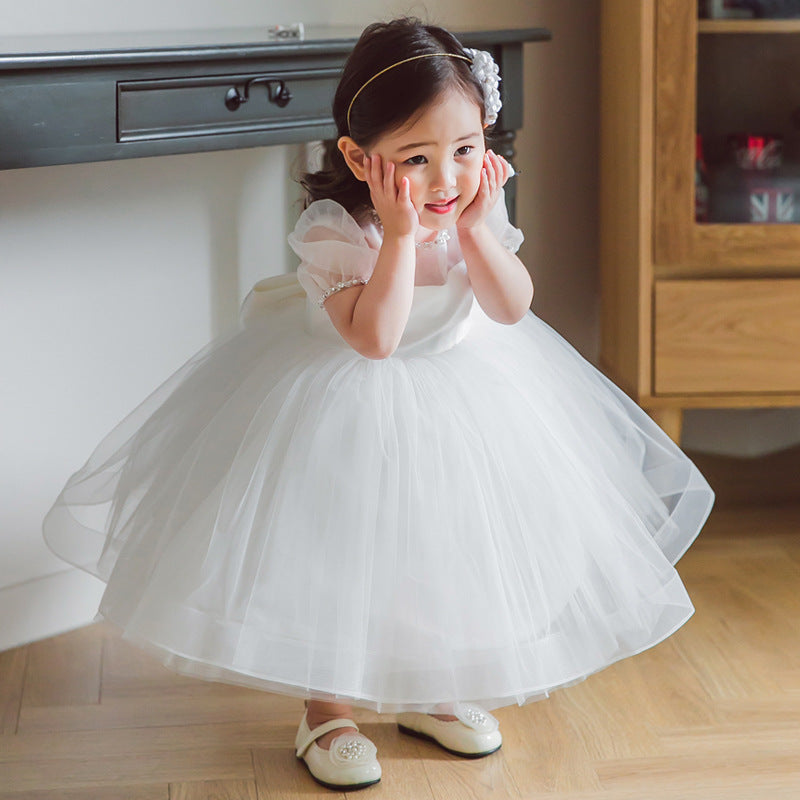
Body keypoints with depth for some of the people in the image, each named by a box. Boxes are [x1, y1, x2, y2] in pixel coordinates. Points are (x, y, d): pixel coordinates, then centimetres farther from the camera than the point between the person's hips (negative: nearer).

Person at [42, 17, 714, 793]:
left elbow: (512, 308, -15)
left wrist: (476, 229, -27)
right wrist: (400, 234, -40)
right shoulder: (332, 230, -29)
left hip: (463, 387, 5)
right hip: (355, 404, -5)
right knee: (336, 551, 0)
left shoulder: (479, 208, -14)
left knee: (453, 544, 13)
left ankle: (429, 692, 35)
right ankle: (325, 708, 20)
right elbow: (374, 337, -36)